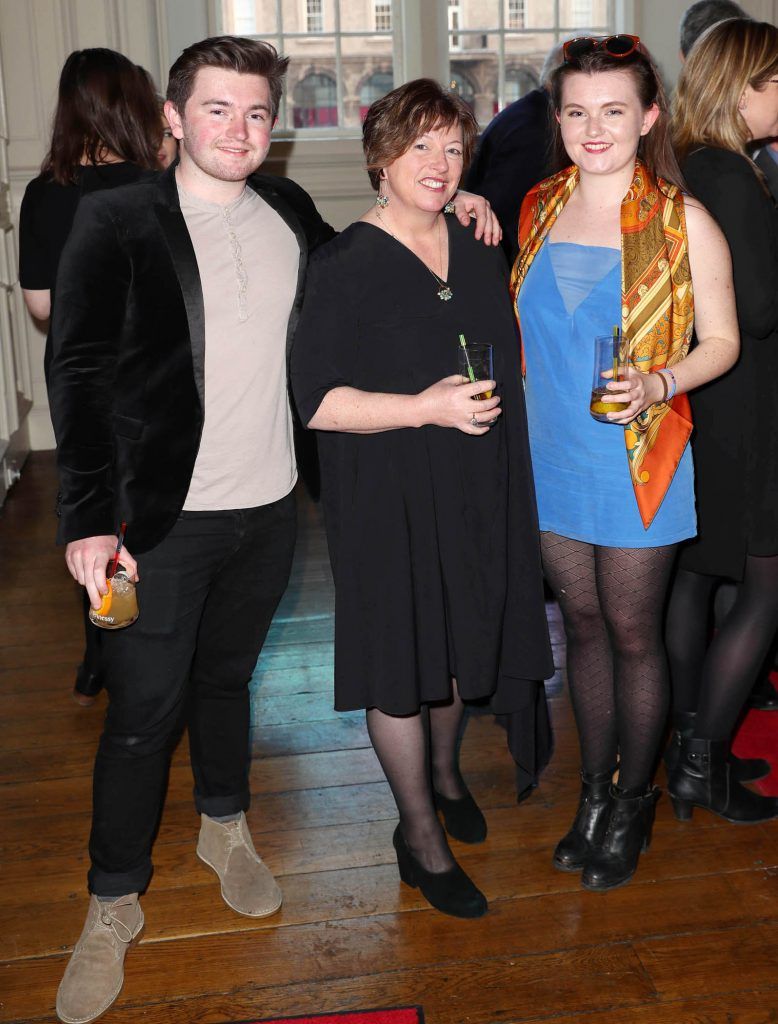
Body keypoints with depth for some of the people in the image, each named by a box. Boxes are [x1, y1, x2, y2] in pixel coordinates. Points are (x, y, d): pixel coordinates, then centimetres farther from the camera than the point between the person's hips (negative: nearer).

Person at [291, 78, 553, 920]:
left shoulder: (478, 251, 6)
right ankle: (420, 835, 24)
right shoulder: (347, 265, -13)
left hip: (475, 489, 6)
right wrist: (424, 408, -25)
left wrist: (484, 400, 5)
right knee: (401, 662, 5)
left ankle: (443, 771, 46)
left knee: (456, 641, 19)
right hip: (387, 495, -5)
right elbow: (314, 402, -17)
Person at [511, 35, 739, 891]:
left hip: (637, 461, -4)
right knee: (581, 625, 14)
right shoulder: (539, 208, 6)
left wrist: (658, 384, -21)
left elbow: (720, 342, -6)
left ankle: (632, 802, 28)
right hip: (553, 458, 4)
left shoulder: (683, 223, -8)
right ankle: (593, 793, 31)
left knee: (633, 634, 7)